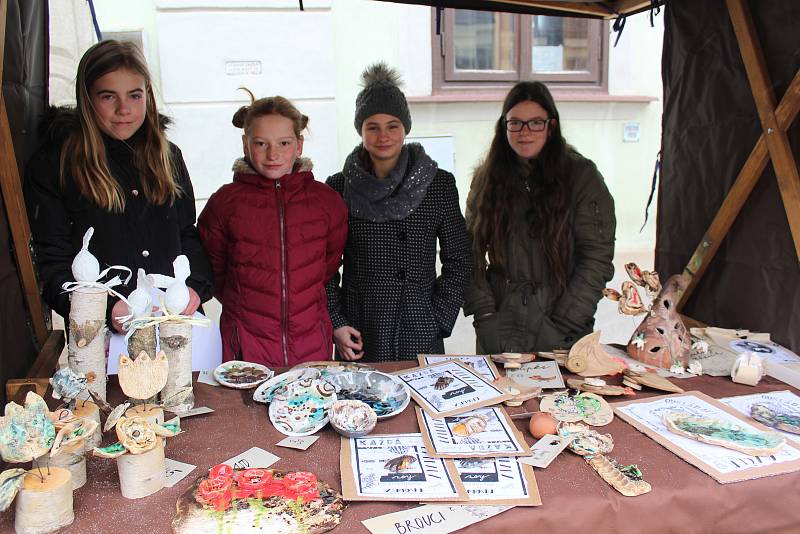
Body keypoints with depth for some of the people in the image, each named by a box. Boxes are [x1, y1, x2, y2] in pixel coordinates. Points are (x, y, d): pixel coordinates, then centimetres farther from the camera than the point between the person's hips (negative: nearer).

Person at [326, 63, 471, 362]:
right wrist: (335, 324, -3)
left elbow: (458, 260, 4)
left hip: (422, 337, 0)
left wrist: (440, 319, -3)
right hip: (360, 338, 0)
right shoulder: (338, 188, 2)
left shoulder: (440, 184, 1)